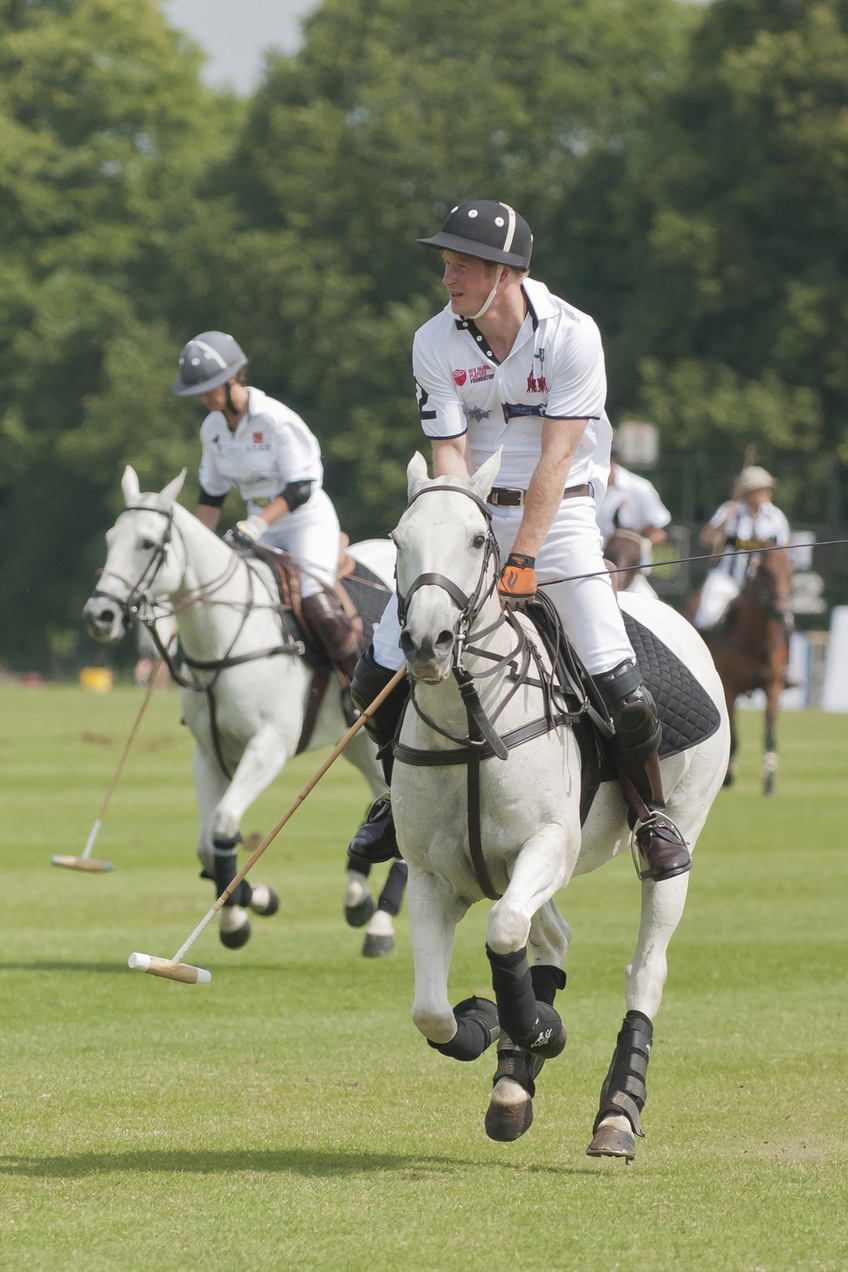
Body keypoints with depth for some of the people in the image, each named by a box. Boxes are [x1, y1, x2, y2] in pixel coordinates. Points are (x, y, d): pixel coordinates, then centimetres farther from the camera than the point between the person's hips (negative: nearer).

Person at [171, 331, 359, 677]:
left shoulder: (276, 420, -18)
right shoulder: (212, 429, 4)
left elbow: (300, 489, -20)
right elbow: (211, 495, 14)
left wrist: (257, 525, -31)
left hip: (308, 520, -7)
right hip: (261, 527, 7)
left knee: (317, 606, -25)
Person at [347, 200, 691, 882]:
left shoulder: (572, 334, -16)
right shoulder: (435, 344, -7)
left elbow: (555, 456, -19)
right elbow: (448, 452, -9)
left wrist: (522, 559, -25)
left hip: (559, 510, -3)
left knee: (620, 689, -16)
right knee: (378, 679, -4)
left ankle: (650, 814, 10)